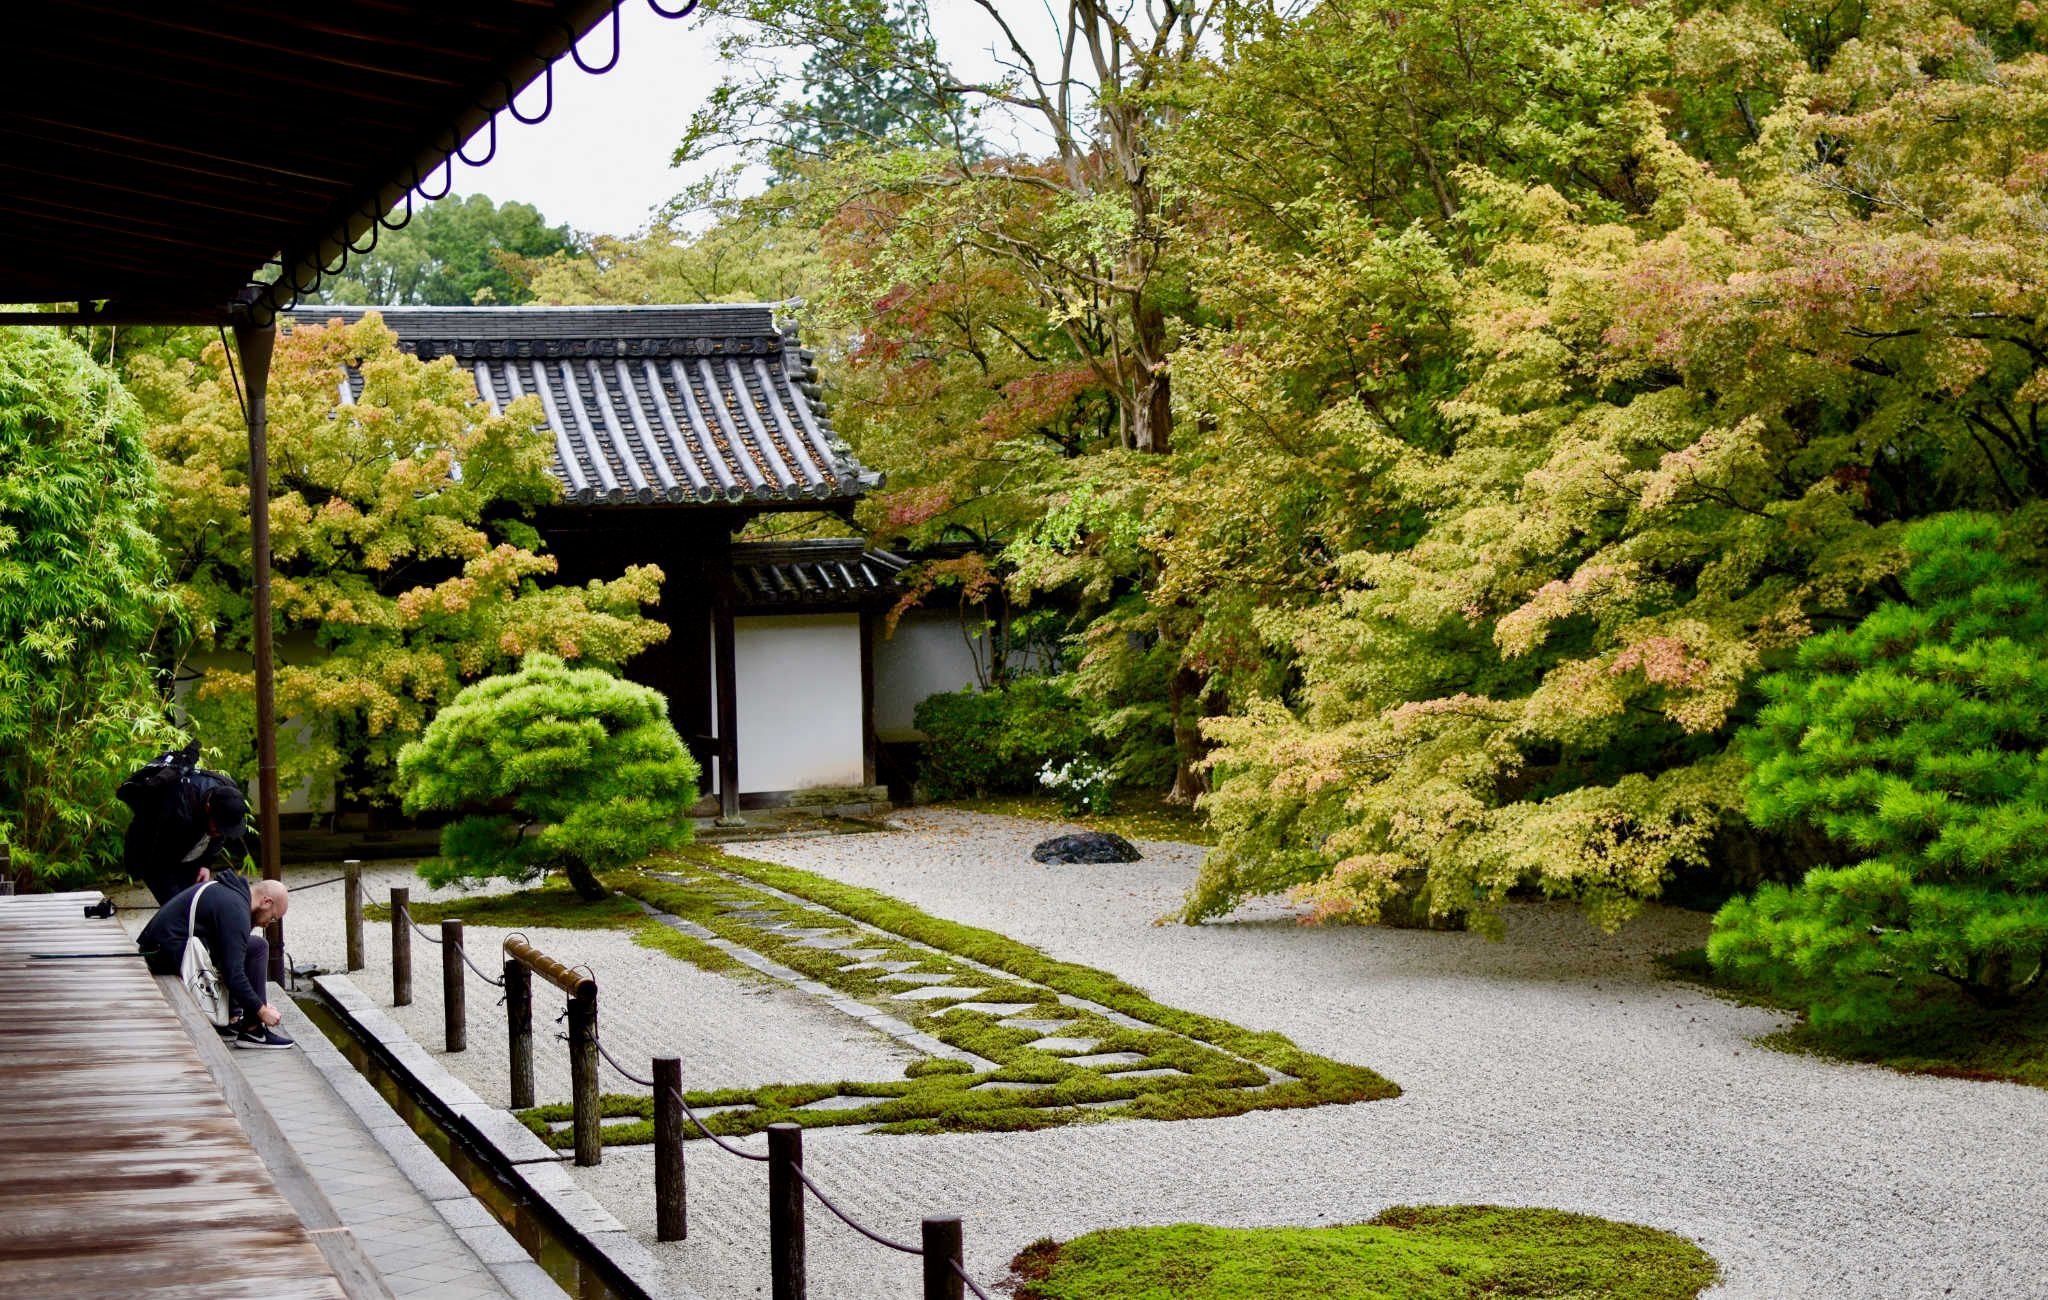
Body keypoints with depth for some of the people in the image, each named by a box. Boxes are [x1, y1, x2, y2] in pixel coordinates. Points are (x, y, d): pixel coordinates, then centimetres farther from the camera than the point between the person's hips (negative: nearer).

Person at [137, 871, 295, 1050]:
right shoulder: (235, 909, -15)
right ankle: (253, 1031, -7)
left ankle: (231, 1019, 19)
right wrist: (261, 1010, -10)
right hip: (173, 953, -11)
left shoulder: (225, 889, 18)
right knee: (257, 947, -11)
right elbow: (233, 973, -19)